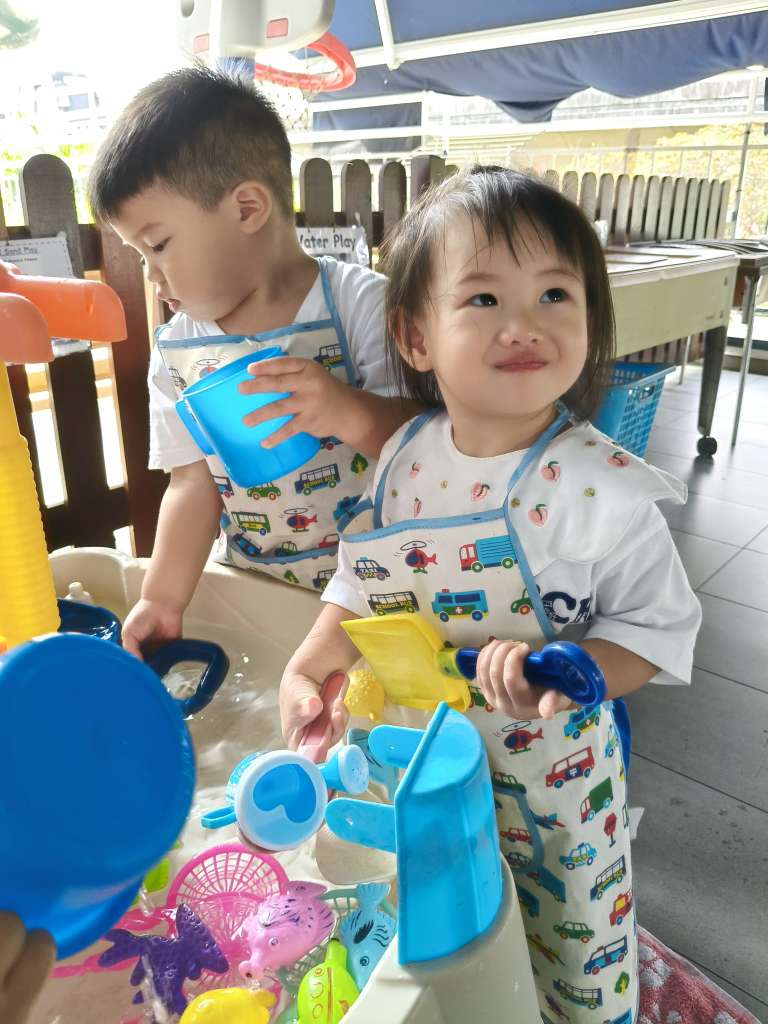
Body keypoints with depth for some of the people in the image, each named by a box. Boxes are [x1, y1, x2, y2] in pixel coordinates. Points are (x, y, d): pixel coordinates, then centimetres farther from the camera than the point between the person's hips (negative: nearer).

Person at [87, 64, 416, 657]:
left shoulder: (361, 303, -11)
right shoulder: (178, 352, 3)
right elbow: (193, 485, 3)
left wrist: (351, 413, -34)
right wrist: (162, 600, -5)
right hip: (248, 593, 4)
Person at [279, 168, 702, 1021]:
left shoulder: (606, 487, -22)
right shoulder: (405, 458, -9)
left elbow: (659, 625, -14)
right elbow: (364, 578, 3)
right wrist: (305, 670, -6)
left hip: (544, 771, -3)